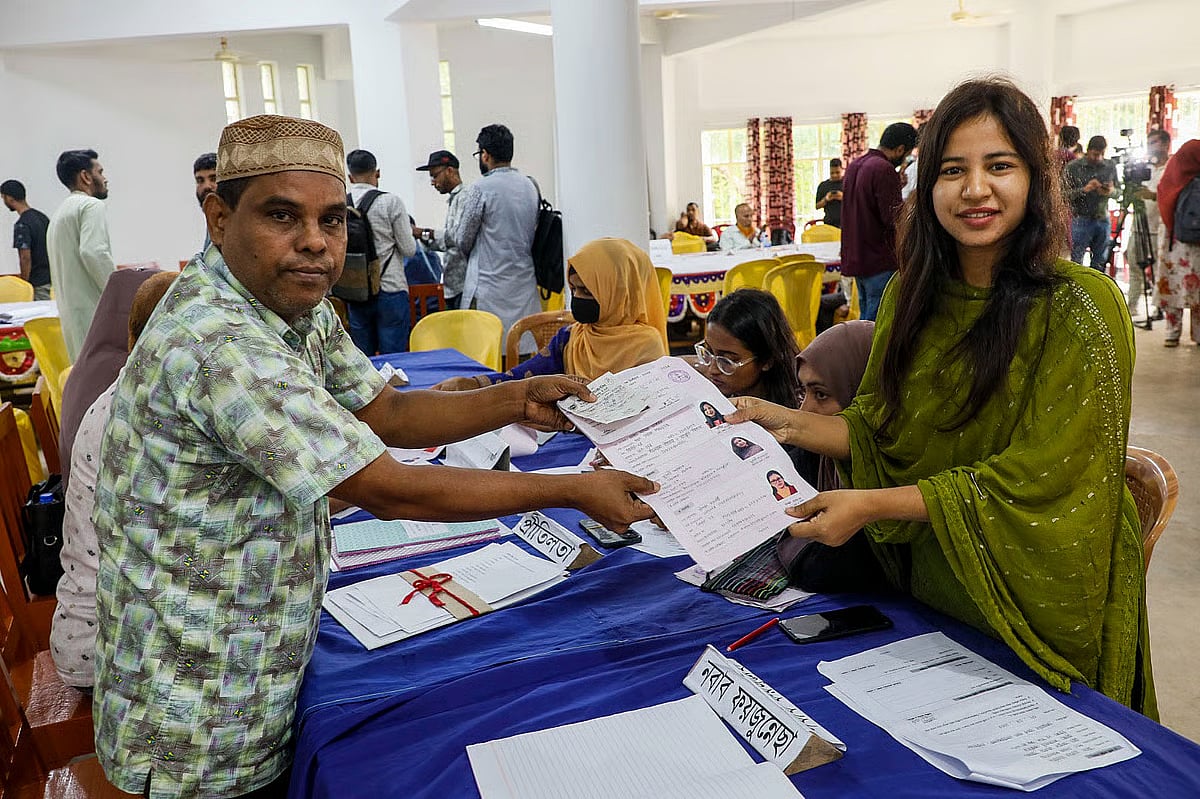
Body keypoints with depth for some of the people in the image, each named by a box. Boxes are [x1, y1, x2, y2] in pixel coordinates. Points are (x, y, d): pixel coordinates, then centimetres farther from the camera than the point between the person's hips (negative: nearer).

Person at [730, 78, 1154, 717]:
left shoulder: (1079, 309, -20)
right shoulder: (911, 293, -1)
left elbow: (1034, 479, -23)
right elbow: (882, 430, 4)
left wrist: (872, 504, -27)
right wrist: (788, 423, -11)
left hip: (1031, 605, -5)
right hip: (925, 586, 5)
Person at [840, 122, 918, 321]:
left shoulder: (854, 165, 13)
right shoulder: (884, 169, -16)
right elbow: (893, 218, -20)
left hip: (854, 258, 9)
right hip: (880, 262, -9)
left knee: (865, 319, 16)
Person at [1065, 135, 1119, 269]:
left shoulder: (1110, 167, 8)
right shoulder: (1073, 167, -4)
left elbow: (1117, 191, 15)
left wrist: (1111, 191, -8)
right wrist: (1084, 189, -22)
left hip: (1103, 219, 4)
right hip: (1081, 219, -4)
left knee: (1100, 262, 8)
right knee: (1077, 263, -4)